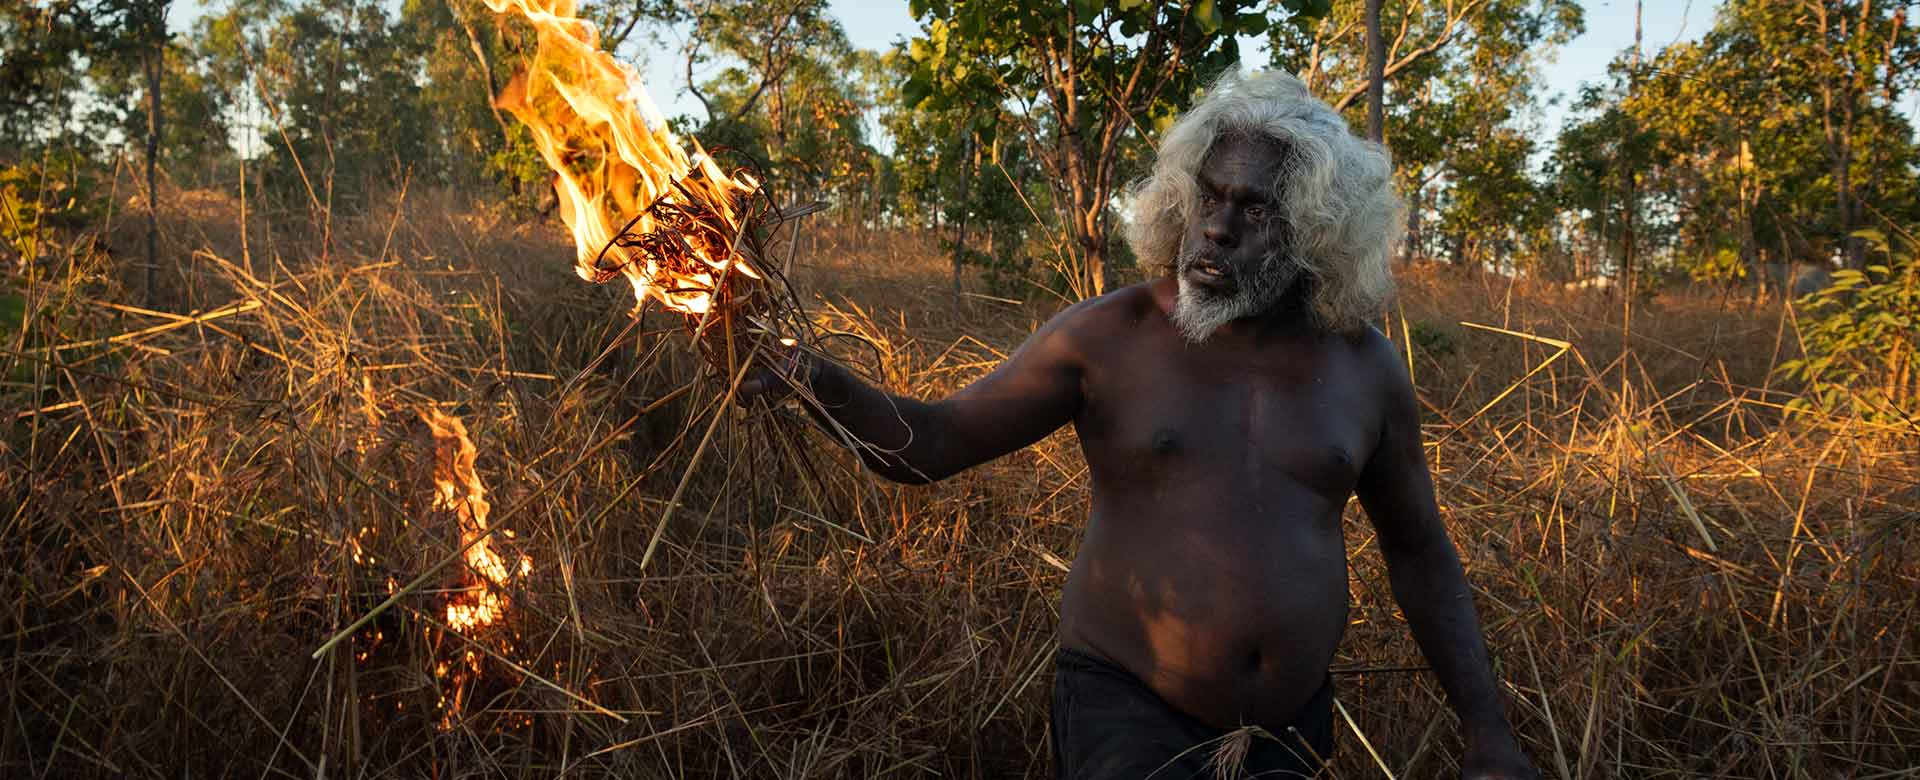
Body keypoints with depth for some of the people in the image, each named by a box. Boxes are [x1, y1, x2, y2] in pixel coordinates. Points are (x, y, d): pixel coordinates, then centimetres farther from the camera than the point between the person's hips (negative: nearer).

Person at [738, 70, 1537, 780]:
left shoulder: (1364, 366, -1)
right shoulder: (1110, 334, -8)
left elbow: (1419, 553, 9)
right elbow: (932, 441, -8)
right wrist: (818, 382, -26)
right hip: (1127, 705, -3)